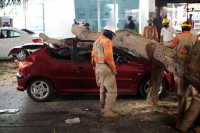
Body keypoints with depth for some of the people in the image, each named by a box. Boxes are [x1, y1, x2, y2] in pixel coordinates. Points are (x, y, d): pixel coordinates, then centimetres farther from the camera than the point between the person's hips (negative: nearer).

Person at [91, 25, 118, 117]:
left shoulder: (96, 42, 17)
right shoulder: (107, 41, -11)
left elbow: (93, 56, 18)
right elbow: (108, 56, -22)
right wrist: (114, 68, -14)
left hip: (98, 67, 10)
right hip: (106, 68, -9)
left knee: (103, 89, 18)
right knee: (112, 90, -6)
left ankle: (103, 109, 24)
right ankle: (108, 111, -9)